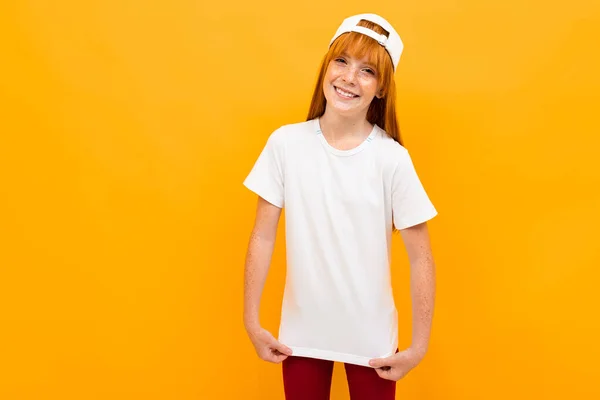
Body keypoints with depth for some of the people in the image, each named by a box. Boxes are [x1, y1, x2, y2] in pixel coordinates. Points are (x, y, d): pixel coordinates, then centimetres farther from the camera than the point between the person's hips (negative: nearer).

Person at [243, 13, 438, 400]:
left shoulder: (392, 158, -13)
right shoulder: (286, 143, -9)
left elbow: (421, 258, -8)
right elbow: (263, 237, -3)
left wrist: (419, 346, -8)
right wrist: (252, 321, -2)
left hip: (371, 334, -1)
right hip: (301, 331, 1)